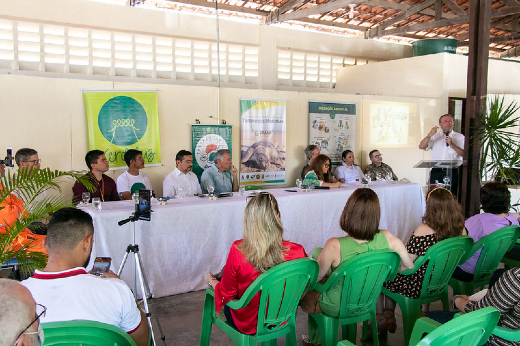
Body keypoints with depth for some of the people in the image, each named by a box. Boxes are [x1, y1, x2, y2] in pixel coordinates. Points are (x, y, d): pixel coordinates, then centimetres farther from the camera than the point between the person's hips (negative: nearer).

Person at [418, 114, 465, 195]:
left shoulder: (460, 137, 9)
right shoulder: (435, 136, 15)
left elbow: (464, 154, -2)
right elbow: (421, 147, 1)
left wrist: (452, 145, -12)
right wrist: (429, 135, -12)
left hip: (452, 172, -1)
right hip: (436, 172, 1)